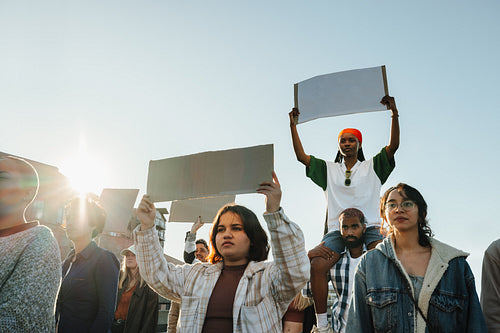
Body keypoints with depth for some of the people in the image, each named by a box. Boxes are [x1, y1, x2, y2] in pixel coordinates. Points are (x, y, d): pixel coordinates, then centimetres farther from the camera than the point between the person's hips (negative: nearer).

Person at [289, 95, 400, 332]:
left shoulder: (372, 167, 16)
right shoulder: (328, 170, 21)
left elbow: (393, 145, 5)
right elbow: (301, 156, 16)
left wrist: (394, 114, -5)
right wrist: (293, 126, 13)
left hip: (369, 228, -1)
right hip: (337, 230, 1)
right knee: (317, 266, -26)